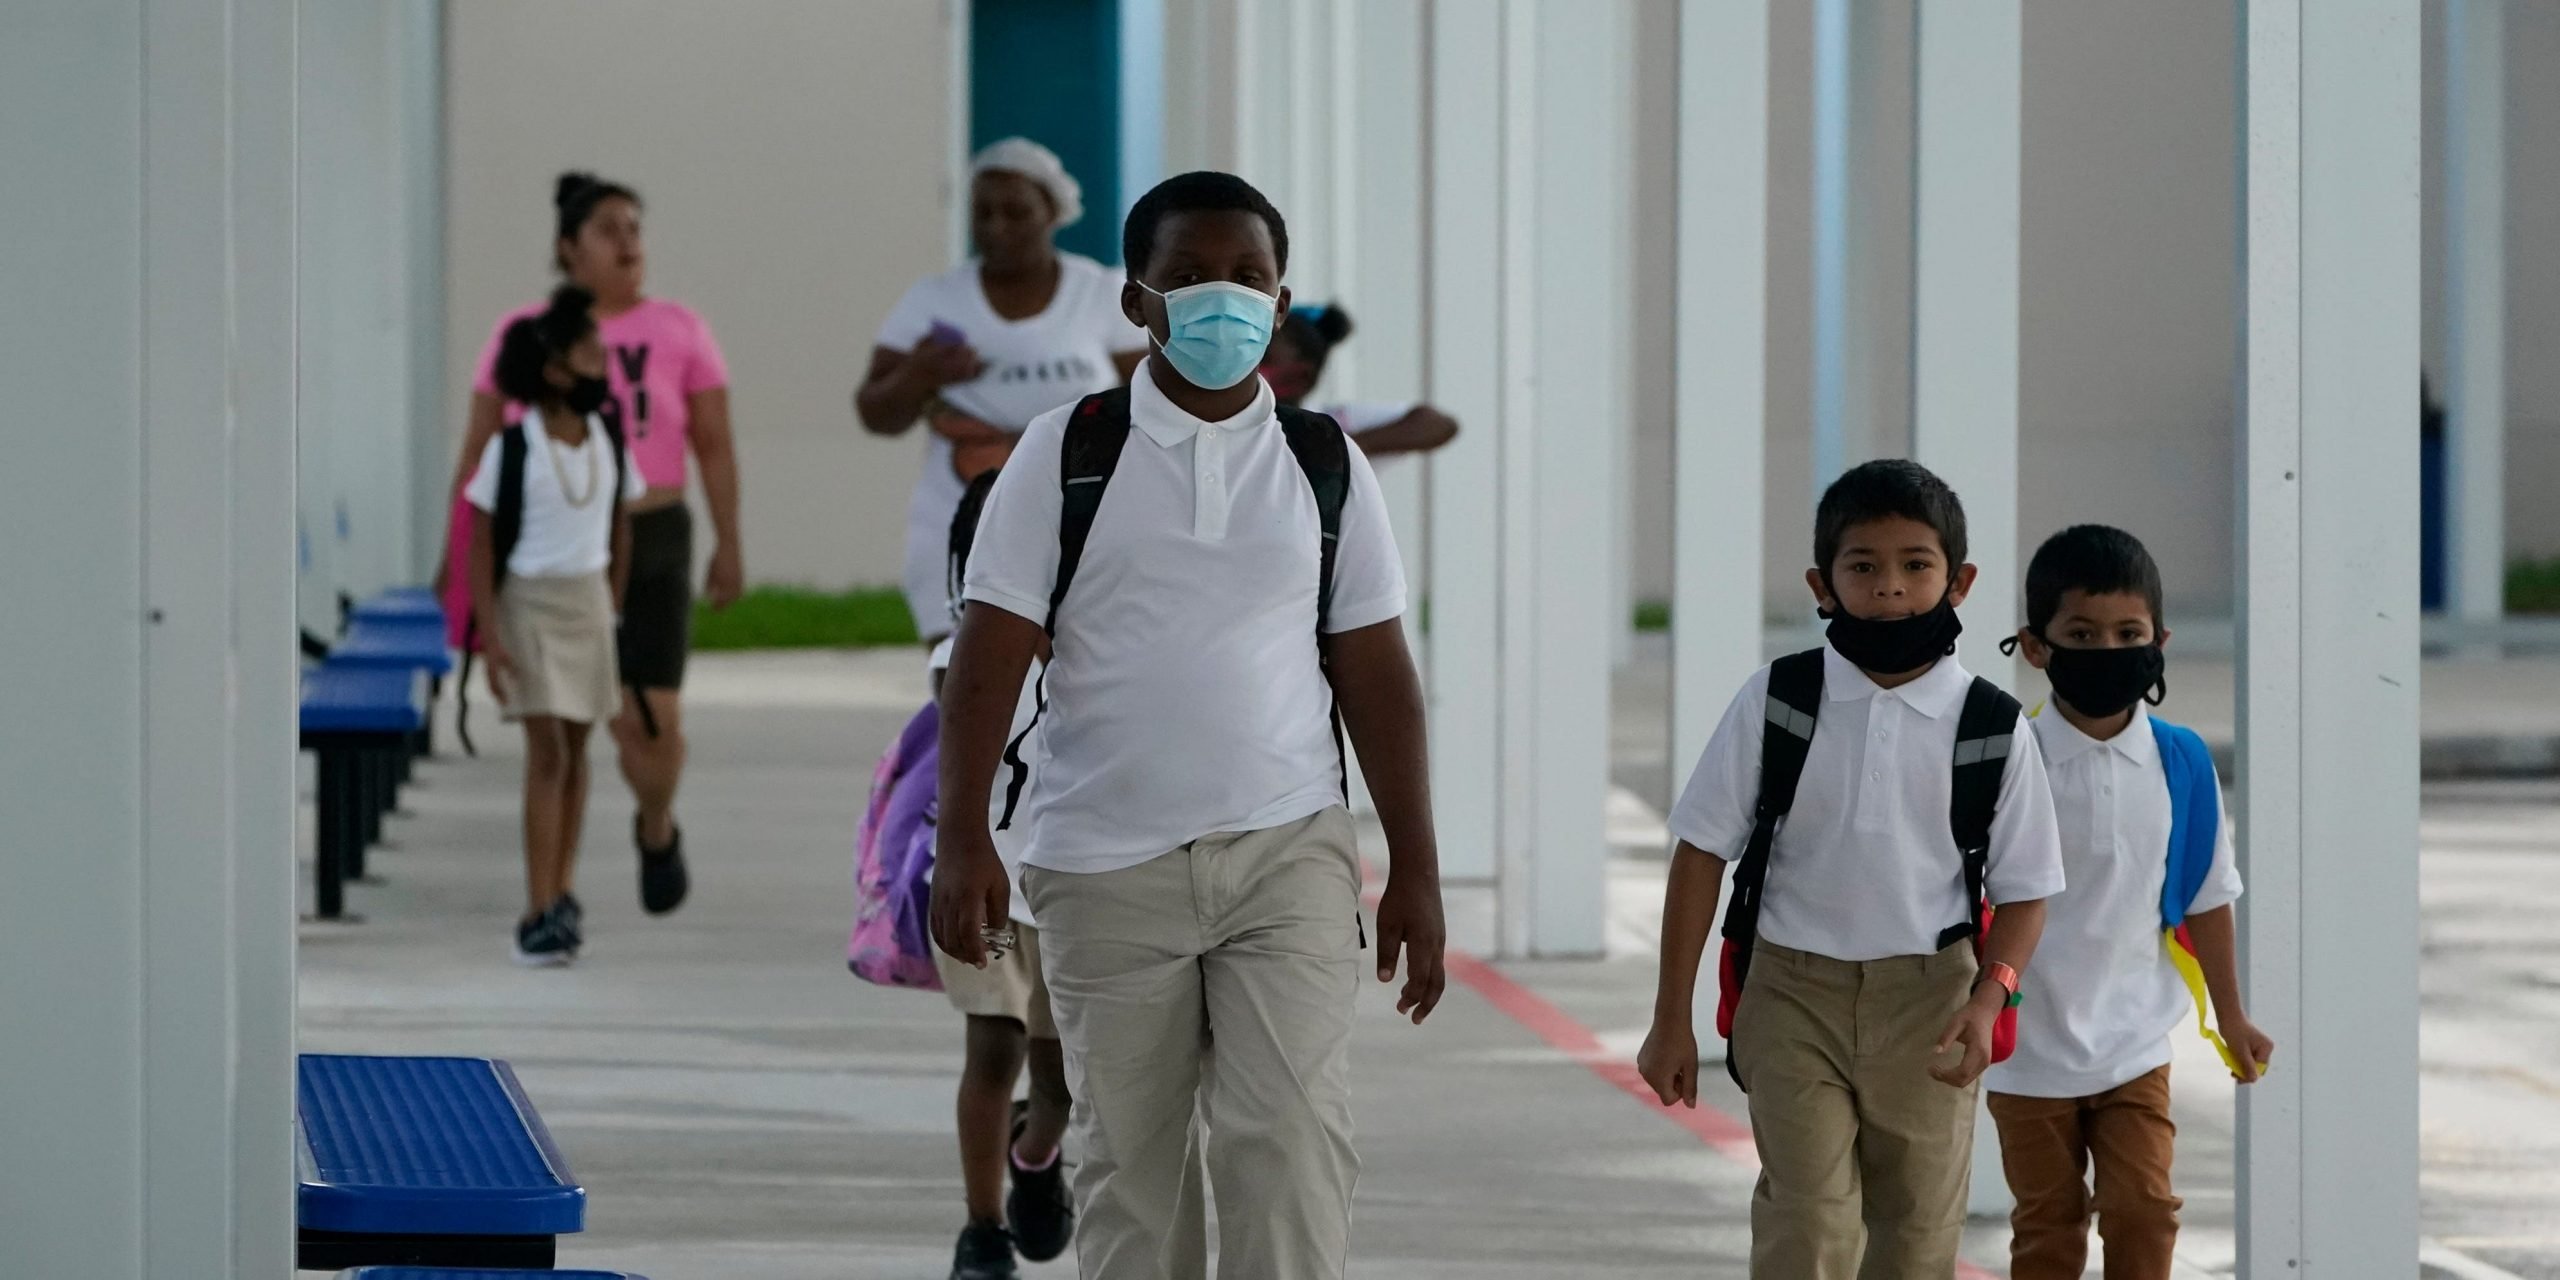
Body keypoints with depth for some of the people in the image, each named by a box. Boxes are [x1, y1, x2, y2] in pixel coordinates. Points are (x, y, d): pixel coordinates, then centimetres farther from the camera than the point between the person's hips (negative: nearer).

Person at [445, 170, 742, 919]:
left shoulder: (677, 331, 1)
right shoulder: (521, 337, 2)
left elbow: (715, 444, 2)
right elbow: (480, 450, 7)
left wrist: (728, 546, -5)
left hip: (649, 544, 0)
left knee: (653, 722, -6)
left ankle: (656, 828, 26)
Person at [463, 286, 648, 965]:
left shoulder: (610, 442, 3)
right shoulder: (511, 449, -12)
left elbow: (621, 536, 11)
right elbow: (482, 547, -9)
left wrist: (620, 621, 10)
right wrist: (490, 638, -14)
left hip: (589, 602, 5)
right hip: (529, 602, -5)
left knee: (576, 751, 8)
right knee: (546, 753, -10)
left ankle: (558, 895, 18)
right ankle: (541, 911, -11)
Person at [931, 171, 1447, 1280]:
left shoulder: (1328, 469, 7)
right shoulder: (1067, 455, 2)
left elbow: (1376, 677, 8)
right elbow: (989, 655, -2)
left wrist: (1415, 872, 5)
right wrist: (962, 843, -11)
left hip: (1288, 854, 0)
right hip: (1106, 866, 0)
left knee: (1292, 1137, -13)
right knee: (1128, 1160, 6)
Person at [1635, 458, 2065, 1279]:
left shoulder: (1993, 729, -4)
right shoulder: (1776, 702, -6)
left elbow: (2024, 889, 2)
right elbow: (1702, 852, 0)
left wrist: (1989, 997, -17)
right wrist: (1671, 1019, -1)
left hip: (1928, 1003, 1)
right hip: (1794, 994, -1)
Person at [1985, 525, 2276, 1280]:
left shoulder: (2180, 761, -4)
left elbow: (2206, 898, 6)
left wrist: (2231, 1018, 13)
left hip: (2133, 1044, 2)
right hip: (2030, 1047, -2)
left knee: (2143, 1209, -5)